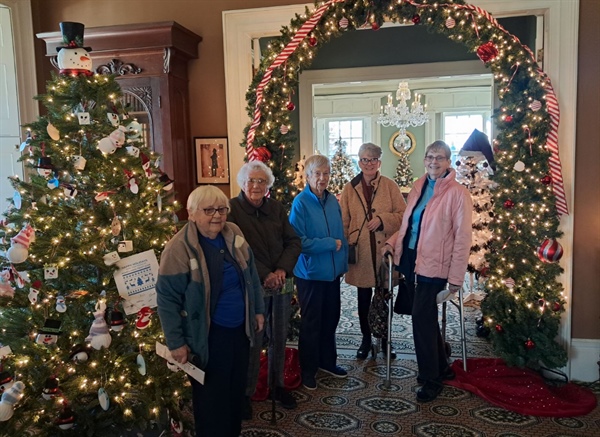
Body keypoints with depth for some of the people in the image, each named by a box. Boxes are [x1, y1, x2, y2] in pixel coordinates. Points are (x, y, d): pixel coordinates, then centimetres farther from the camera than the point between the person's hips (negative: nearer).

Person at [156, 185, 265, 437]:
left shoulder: (234, 234, -2)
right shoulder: (179, 248, -19)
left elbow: (251, 274, 10)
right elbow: (167, 299, -16)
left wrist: (258, 310, 12)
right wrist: (176, 343, -14)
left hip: (239, 329, 6)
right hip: (209, 336, -6)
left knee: (237, 390, 21)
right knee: (212, 398, 10)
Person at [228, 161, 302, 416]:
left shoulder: (276, 208, 5)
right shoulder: (232, 209, -8)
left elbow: (294, 241, 4)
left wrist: (282, 270, -11)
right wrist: (264, 275, -18)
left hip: (282, 284, 5)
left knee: (279, 338, 14)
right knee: (253, 341, 3)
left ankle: (277, 385, 34)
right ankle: (246, 393, 22)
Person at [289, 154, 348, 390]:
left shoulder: (332, 200, 4)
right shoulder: (300, 202, -15)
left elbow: (341, 234, 10)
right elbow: (299, 241, -21)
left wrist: (342, 262, 4)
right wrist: (330, 244, -17)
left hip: (332, 271, 6)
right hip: (310, 272, -6)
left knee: (331, 318, 17)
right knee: (311, 322, 8)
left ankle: (327, 361, 38)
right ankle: (308, 370, 26)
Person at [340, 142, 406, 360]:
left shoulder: (390, 186, 1)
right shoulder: (349, 189, 4)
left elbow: (403, 214, -2)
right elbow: (343, 222, 4)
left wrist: (382, 219, -17)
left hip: (385, 251, -1)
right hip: (361, 253, 1)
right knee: (364, 299, 12)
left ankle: (385, 340, 29)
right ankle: (366, 339, 29)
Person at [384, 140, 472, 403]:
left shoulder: (457, 193, -10)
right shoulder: (418, 187, 10)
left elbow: (462, 237, -12)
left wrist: (456, 277, -13)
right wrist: (392, 242, 2)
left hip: (433, 265, -7)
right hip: (411, 259, 7)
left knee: (422, 318, -5)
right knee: (426, 317, 16)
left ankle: (431, 379, 13)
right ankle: (442, 366, 36)